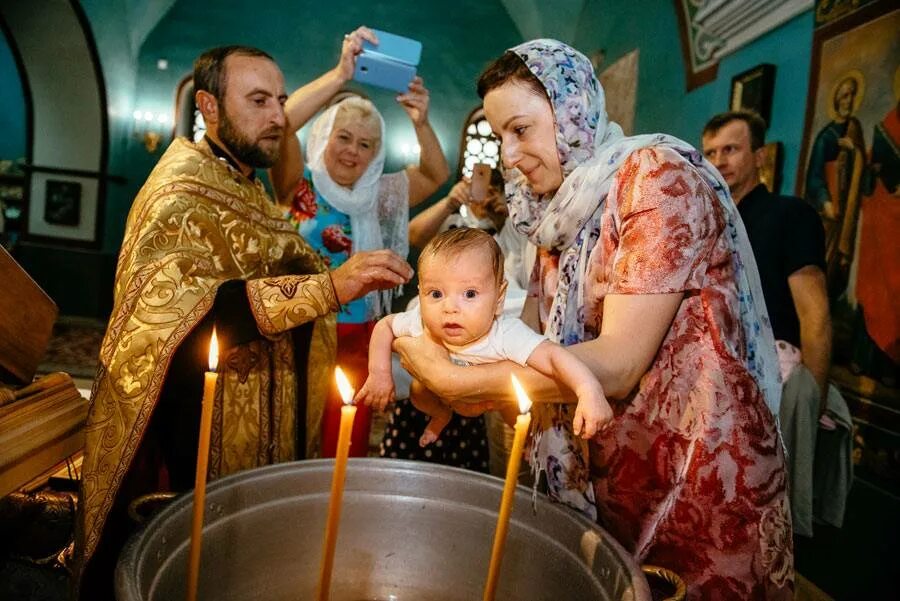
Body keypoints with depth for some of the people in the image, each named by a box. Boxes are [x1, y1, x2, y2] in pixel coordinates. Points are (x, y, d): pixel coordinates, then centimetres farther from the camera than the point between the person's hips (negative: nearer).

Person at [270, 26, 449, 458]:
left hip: (357, 341, 4)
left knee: (348, 455, 10)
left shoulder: (376, 196, 12)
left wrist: (421, 123, -5)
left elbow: (436, 175, 11)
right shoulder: (301, 186, -1)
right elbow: (281, 124, -18)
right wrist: (340, 74, -22)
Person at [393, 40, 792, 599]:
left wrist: (458, 381, -21)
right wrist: (440, 375, -14)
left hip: (697, 470, -7)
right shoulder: (563, 207, 7)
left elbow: (617, 365, -24)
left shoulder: (659, 176, -17)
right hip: (600, 469, 7)